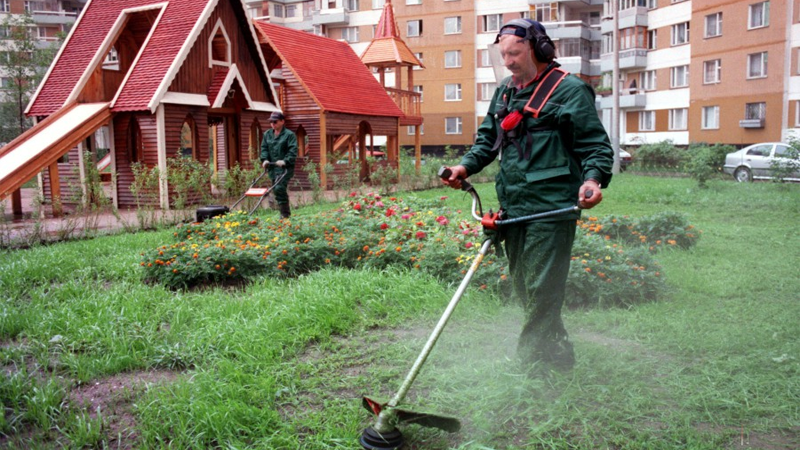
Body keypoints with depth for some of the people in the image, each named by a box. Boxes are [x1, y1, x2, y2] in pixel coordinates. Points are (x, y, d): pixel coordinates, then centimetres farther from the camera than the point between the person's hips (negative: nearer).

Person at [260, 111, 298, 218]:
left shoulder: (289, 135, -3)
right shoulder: (267, 134, 16)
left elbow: (293, 150, -12)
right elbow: (264, 148, 14)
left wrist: (285, 161, -25)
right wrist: (265, 159, -4)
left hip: (285, 167, -7)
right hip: (272, 167, 7)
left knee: (279, 188, -19)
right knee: (276, 190, 9)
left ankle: (285, 214, -11)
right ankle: (286, 213, 20)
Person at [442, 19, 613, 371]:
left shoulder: (569, 90, -5)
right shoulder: (504, 91, 17)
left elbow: (596, 146, -7)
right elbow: (488, 138, 24)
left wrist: (593, 179, -26)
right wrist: (466, 166, 6)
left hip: (550, 208, -8)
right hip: (513, 207, 8)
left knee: (541, 290, -6)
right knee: (522, 286, 15)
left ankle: (531, 362, 3)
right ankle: (559, 355, 31)